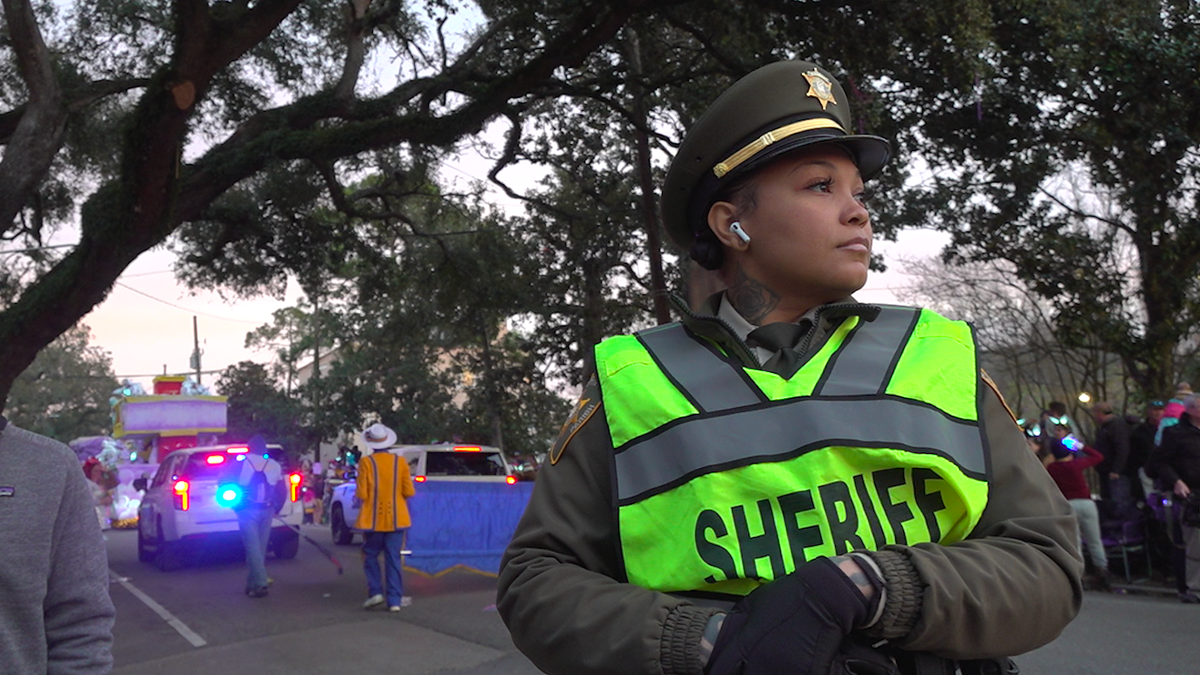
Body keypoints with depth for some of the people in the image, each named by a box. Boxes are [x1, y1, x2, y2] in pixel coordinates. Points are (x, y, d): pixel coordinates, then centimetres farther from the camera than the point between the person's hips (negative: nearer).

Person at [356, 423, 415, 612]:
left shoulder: (366, 462, -9)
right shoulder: (400, 461, -1)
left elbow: (361, 494, -10)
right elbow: (409, 492, -1)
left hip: (373, 518, -2)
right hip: (396, 518, 2)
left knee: (370, 555, 16)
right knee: (393, 559, 6)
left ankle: (375, 591, 3)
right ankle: (395, 601, 3)